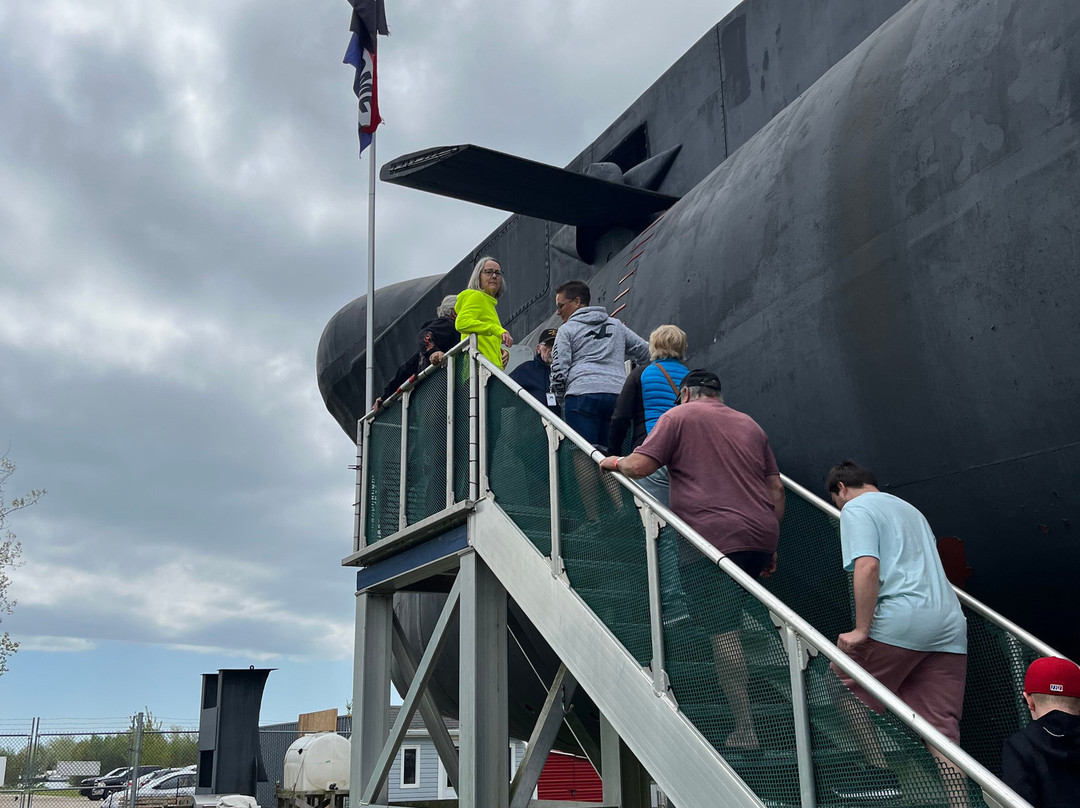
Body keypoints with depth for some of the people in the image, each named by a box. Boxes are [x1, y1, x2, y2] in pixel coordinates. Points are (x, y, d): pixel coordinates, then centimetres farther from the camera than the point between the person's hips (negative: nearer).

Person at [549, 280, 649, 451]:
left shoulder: (567, 329, 9)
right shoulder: (616, 325, 23)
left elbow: (559, 370, 1)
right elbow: (645, 351, 25)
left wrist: (560, 399, 16)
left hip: (582, 393, -4)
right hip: (618, 395, 4)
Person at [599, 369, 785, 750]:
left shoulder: (679, 416, 6)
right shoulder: (750, 424, 23)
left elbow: (639, 466, -3)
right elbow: (776, 490, 21)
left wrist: (615, 462, 18)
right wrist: (771, 545, 26)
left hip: (715, 537, -6)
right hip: (761, 535, 6)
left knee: (723, 630, -6)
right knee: (729, 620, 18)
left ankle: (745, 729, -6)